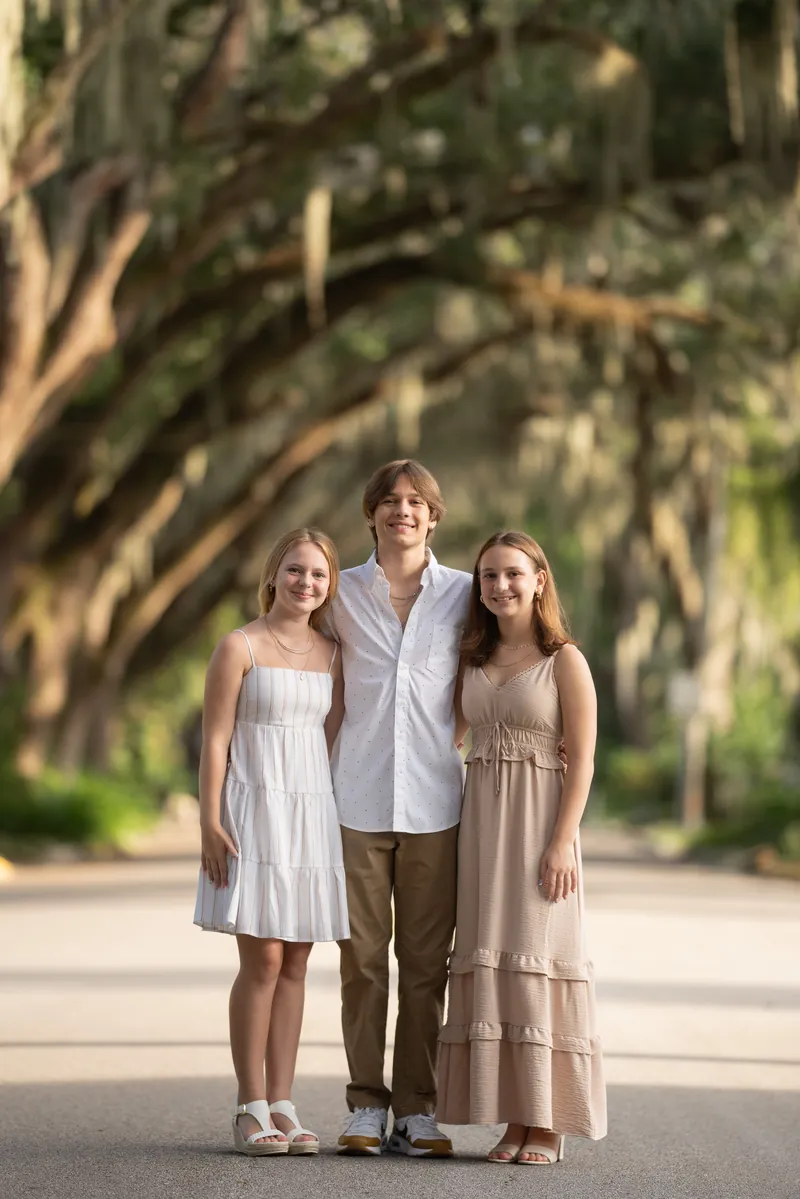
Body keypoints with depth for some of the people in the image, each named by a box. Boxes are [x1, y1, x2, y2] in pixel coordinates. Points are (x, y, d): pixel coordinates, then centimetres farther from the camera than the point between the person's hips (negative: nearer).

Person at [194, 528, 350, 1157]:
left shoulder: (332, 655, 11)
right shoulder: (240, 647, -3)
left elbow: (335, 740, 15)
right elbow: (215, 740, -5)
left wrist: (341, 823, 10)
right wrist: (210, 823, -11)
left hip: (315, 812, 5)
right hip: (256, 808, -5)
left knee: (295, 964, 6)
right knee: (262, 960, -7)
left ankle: (283, 1105, 10)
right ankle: (252, 1109, 0)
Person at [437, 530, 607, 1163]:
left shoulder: (565, 660, -5)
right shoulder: (475, 660, 11)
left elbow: (582, 760, -10)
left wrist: (562, 842, -17)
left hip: (540, 822, -5)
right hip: (482, 821, 5)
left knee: (537, 961, -5)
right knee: (491, 962, 3)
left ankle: (549, 1125, 2)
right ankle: (515, 1120, 8)